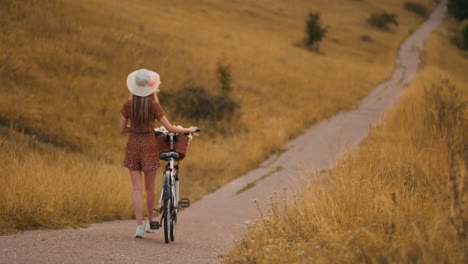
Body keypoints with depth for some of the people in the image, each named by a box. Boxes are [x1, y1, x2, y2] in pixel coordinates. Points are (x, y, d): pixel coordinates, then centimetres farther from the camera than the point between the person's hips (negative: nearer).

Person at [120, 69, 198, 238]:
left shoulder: (128, 105, -3)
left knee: (137, 188, 2)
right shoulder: (154, 105, -10)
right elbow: (170, 128, -9)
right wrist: (188, 130, 6)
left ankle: (139, 226, -6)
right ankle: (150, 222, 26)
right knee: (149, 187, 15)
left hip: (133, 146, 1)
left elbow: (122, 129, 3)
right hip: (149, 146, -1)